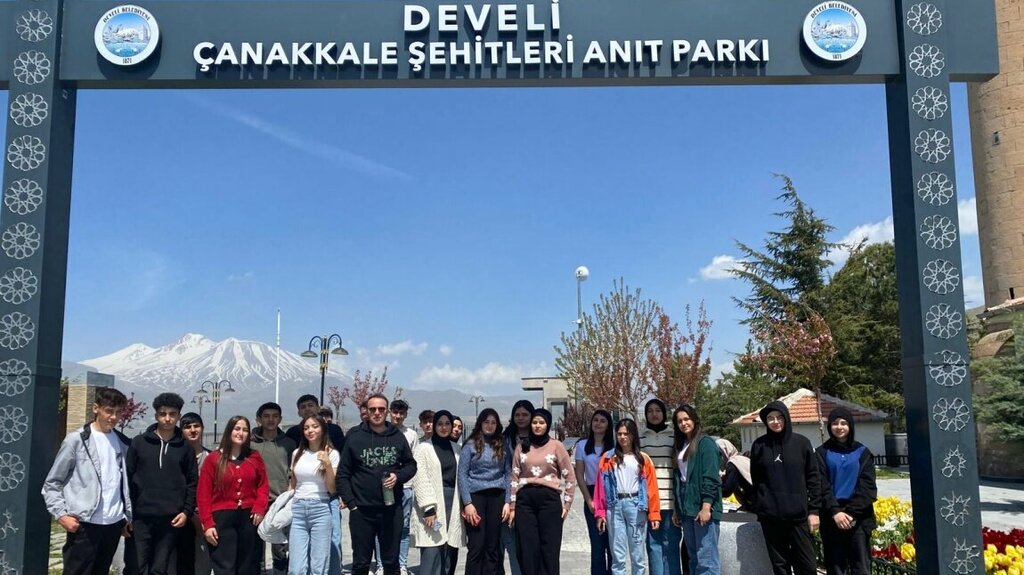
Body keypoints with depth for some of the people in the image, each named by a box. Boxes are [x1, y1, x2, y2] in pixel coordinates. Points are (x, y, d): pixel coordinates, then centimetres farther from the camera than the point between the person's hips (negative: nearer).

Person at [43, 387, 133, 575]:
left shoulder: (122, 443, 10)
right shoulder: (76, 440, -3)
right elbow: (52, 483, -1)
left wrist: (129, 516, 10)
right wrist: (61, 514, -11)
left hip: (114, 523, 4)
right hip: (84, 524, -4)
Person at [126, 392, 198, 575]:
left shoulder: (185, 448, 7)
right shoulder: (139, 442, 5)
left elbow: (192, 482, 8)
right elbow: (127, 478, 4)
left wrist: (187, 511, -2)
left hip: (170, 519, 0)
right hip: (140, 517, 0)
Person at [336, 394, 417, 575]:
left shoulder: (397, 437, 5)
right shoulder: (355, 437, -1)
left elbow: (411, 465, 13)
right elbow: (343, 474, 0)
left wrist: (398, 476, -8)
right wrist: (351, 503, -7)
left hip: (391, 510, 2)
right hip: (362, 511, -2)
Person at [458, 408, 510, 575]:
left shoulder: (502, 445, 10)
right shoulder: (471, 444, 0)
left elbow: (508, 474, 9)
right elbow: (462, 474, -3)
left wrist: (507, 502, 1)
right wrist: (467, 503, -10)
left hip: (497, 497, 3)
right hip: (476, 496, -3)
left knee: (493, 545, 5)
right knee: (476, 545, -2)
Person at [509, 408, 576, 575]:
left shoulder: (556, 446, 3)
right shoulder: (521, 447, 10)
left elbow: (570, 477, 3)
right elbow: (515, 478, 9)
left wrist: (567, 504, -2)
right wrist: (512, 507, 5)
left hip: (549, 498, -2)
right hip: (525, 500, 2)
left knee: (549, 548, 0)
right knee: (528, 549, 4)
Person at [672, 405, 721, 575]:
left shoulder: (705, 443, -6)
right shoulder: (681, 446, 17)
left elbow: (710, 477, -13)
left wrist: (706, 507, -19)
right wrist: (677, 509, 15)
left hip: (703, 508, -8)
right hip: (687, 508, 8)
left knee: (706, 559, -9)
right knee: (694, 559, 10)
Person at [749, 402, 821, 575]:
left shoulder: (801, 443, 1)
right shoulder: (759, 445, 3)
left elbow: (813, 478, 2)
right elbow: (755, 479, 9)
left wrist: (814, 510, -2)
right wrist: (759, 506, 7)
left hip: (799, 514, -1)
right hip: (770, 516, 1)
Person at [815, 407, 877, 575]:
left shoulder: (862, 452, 8)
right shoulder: (823, 453, 7)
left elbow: (867, 486, 0)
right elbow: (822, 486, -1)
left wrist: (851, 512, -12)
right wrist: (835, 511, -15)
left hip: (859, 518, 0)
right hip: (832, 518, 0)